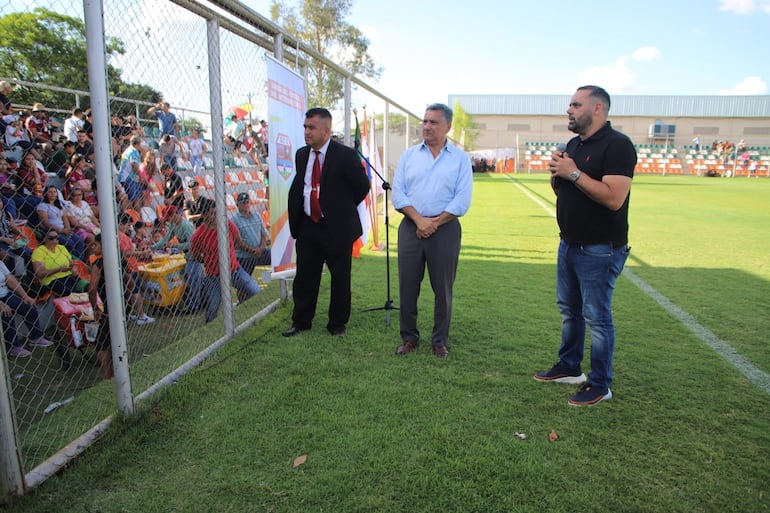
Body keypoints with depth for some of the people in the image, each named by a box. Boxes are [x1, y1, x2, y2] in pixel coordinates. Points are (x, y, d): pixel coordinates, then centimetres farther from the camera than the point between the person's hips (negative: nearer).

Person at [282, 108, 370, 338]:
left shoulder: (345, 155, -11)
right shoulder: (301, 154, 7)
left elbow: (362, 187, -5)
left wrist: (342, 208, 3)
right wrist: (295, 219, 11)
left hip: (337, 228, -4)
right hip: (307, 226, 5)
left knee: (340, 279, 7)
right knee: (305, 276, 12)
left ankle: (338, 324, 23)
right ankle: (301, 321, 27)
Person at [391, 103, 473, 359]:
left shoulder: (460, 158, 4)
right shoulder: (409, 155, 9)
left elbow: (462, 200, -5)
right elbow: (398, 192, 1)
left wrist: (434, 223, -12)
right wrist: (419, 220, -12)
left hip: (445, 229, -2)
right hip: (411, 227, 2)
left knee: (443, 289, 6)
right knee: (407, 286, 5)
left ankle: (440, 341, 21)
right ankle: (409, 337, 22)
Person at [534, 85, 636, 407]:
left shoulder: (617, 145, -16)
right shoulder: (574, 145, 12)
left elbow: (613, 198, -27)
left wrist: (573, 173, -22)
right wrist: (556, 173, -4)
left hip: (600, 250, -9)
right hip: (569, 244, 9)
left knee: (596, 317, 0)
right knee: (569, 309, 18)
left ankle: (600, 385, 15)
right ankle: (569, 368, 34)